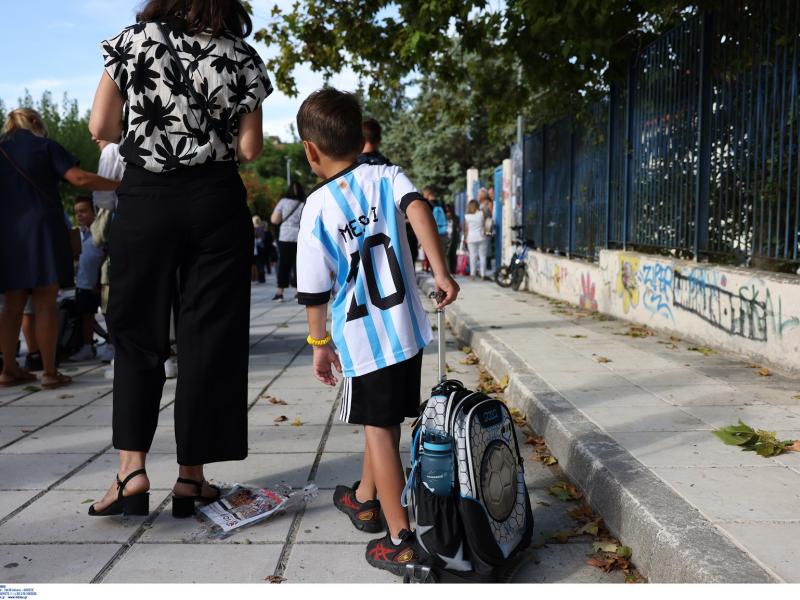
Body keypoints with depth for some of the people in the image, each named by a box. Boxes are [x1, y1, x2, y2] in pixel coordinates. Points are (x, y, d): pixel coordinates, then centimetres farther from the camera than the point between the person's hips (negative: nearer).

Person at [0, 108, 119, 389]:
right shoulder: (45, 146, 0)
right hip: (40, 231, -5)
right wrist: (121, 184, -5)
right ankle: (50, 372, -3)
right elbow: (80, 179, -11)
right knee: (45, 304, -4)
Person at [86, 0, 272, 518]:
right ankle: (191, 474, 10)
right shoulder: (241, 57, 1)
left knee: (138, 331, 10)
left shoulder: (133, 42, 1)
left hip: (144, 199, 1)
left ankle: (132, 467, 1)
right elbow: (249, 149, -2)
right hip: (216, 201, 0)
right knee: (209, 336, 4)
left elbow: (102, 128, -2)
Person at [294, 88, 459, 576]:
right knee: (384, 420, 20)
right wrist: (441, 272, -21)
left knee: (379, 429, 4)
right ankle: (365, 499, 42)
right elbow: (417, 206, -21)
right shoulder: (386, 178, 2)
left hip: (361, 339, -4)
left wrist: (320, 342, 7)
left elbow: (316, 290, -4)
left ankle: (401, 541, 7)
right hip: (407, 329, 4)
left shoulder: (319, 207, -5)